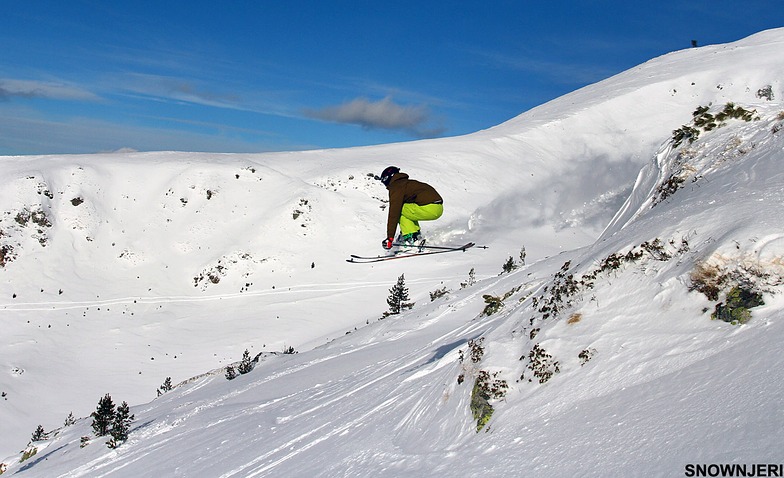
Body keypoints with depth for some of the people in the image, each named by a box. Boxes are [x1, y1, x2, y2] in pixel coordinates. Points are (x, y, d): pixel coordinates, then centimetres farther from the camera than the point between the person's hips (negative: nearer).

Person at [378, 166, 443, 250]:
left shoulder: (396, 188, -2)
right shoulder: (406, 183, 26)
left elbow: (393, 213, -8)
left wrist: (390, 238, -6)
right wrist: (403, 231, 44)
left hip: (430, 208, -10)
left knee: (398, 210, -1)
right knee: (407, 210, 27)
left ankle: (411, 237, -6)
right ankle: (416, 234, 14)